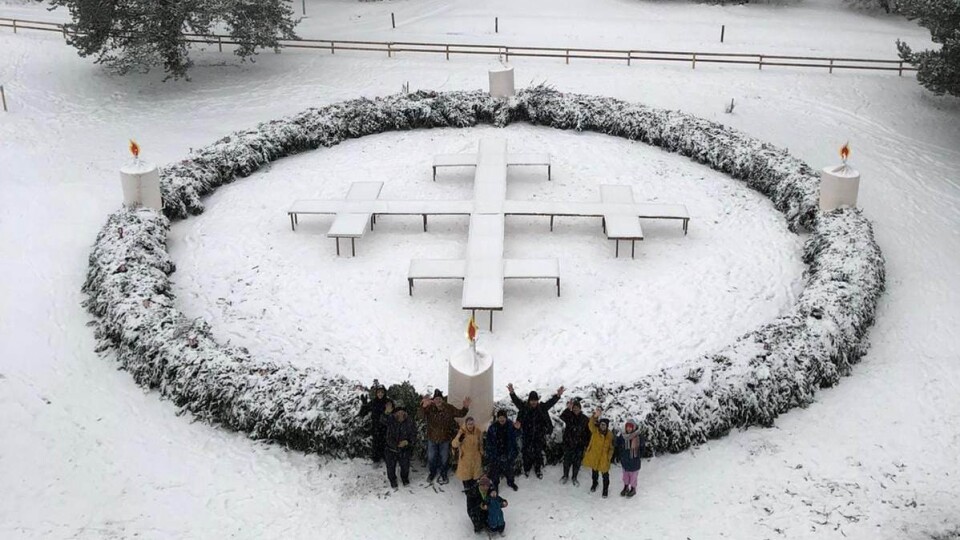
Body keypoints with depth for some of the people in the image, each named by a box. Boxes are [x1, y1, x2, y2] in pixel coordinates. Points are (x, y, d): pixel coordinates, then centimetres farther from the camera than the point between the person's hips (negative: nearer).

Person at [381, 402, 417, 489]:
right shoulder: (391, 419, -19)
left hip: (404, 450, 1)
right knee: (391, 467, 15)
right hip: (390, 449, -1)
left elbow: (413, 435, -8)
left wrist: (407, 442, -27)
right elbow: (382, 421, -42)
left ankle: (405, 478, 51)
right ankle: (392, 480, 44)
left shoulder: (409, 422, -16)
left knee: (405, 466, 19)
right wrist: (386, 413, -62)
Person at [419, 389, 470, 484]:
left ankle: (443, 474, 42)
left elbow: (460, 413, -5)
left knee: (444, 458, 18)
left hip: (445, 438, 0)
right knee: (431, 457, 19)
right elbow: (422, 416, -38)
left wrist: (465, 407, -28)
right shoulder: (430, 408, -20)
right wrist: (424, 406, -61)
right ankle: (432, 473, 45)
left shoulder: (449, 408, -13)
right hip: (432, 438, 0)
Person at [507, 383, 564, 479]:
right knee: (527, 453, 12)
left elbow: (551, 402, -16)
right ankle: (526, 469, 34)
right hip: (527, 436, -1)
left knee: (538, 453, 13)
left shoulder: (542, 408, -7)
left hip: (539, 436, 1)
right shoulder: (524, 407, -12)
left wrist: (558, 395, -34)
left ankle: (538, 469, 34)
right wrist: (512, 393, -44)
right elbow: (516, 400, -25)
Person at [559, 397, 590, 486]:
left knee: (577, 461, 10)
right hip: (568, 443, 0)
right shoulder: (569, 416, -7)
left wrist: (586, 445, 0)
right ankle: (565, 475, 33)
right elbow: (562, 417, -31)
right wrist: (568, 408, -43)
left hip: (579, 445, 0)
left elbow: (588, 433, 1)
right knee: (567, 460, 11)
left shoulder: (585, 419, -4)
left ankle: (574, 477, 29)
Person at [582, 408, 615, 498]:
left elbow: (611, 447, 1)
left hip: (604, 458, -1)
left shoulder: (610, 434, -9)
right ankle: (594, 484, 47)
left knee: (605, 474, 4)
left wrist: (609, 456, -6)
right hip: (594, 456, 1)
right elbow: (591, 424, -37)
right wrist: (595, 416, -56)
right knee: (594, 471, 21)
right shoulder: (595, 430, -13)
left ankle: (605, 489, 24)